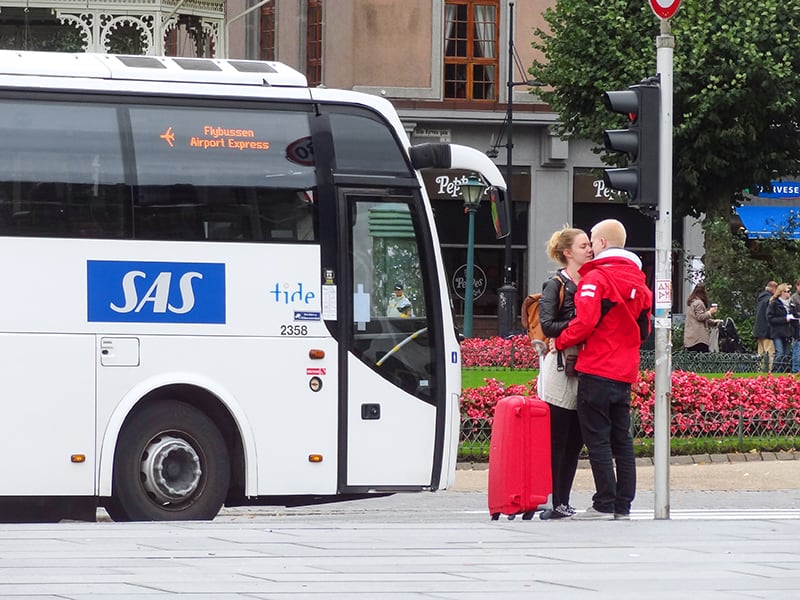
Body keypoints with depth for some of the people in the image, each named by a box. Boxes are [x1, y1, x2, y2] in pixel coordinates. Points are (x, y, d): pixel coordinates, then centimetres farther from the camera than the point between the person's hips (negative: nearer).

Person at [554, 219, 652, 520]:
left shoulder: (596, 278, -10)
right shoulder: (639, 282, 13)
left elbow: (585, 322, -18)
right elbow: (644, 329, 19)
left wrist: (560, 342, -4)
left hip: (597, 371, -7)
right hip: (625, 372, 7)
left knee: (597, 438, -4)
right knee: (621, 439, 10)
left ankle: (604, 504, -8)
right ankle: (623, 505, 9)